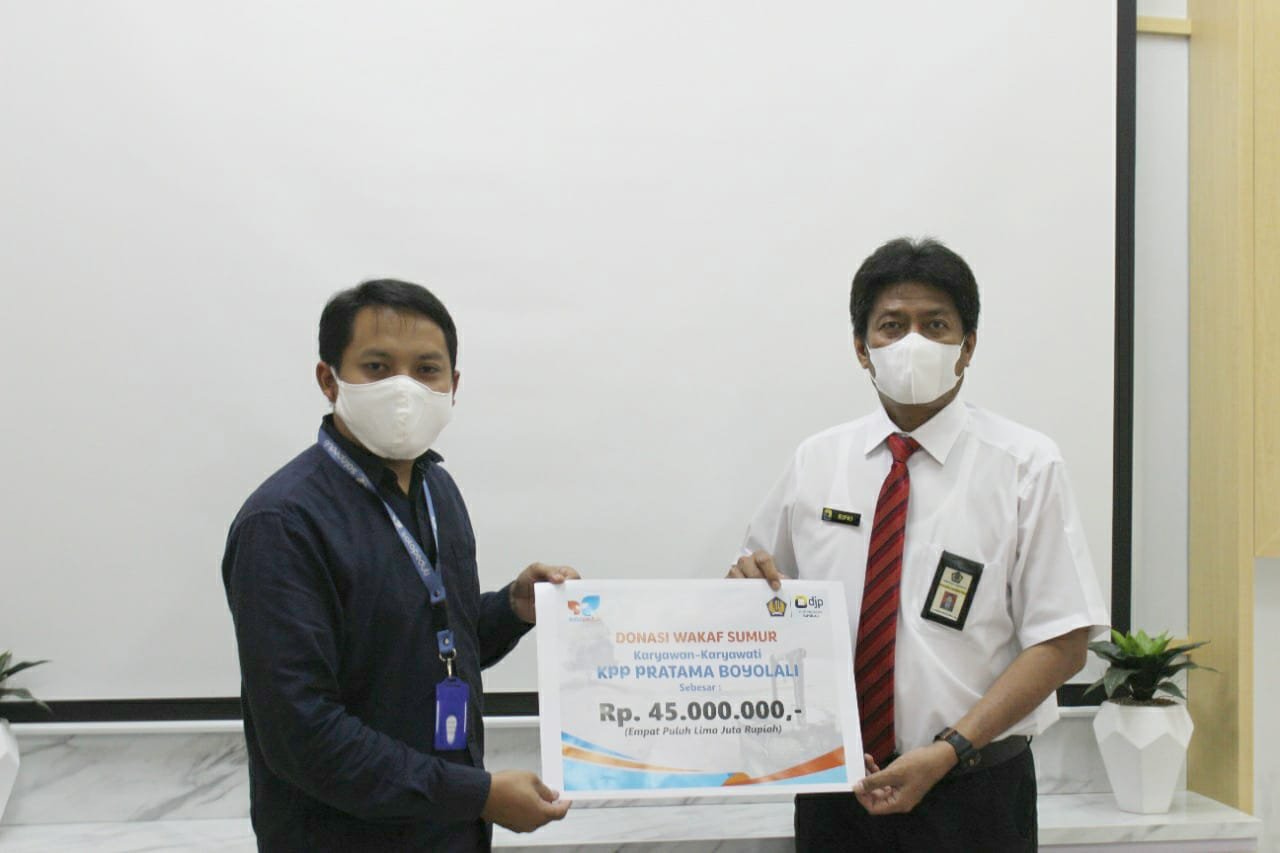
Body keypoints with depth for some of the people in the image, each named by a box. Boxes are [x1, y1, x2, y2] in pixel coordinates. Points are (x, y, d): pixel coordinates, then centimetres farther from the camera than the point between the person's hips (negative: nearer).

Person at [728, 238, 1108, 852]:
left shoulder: (1025, 466, -5)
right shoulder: (815, 462, 3)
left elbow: (1063, 643, -9)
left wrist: (949, 751, -17)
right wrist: (752, 583, -9)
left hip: (970, 793, -2)